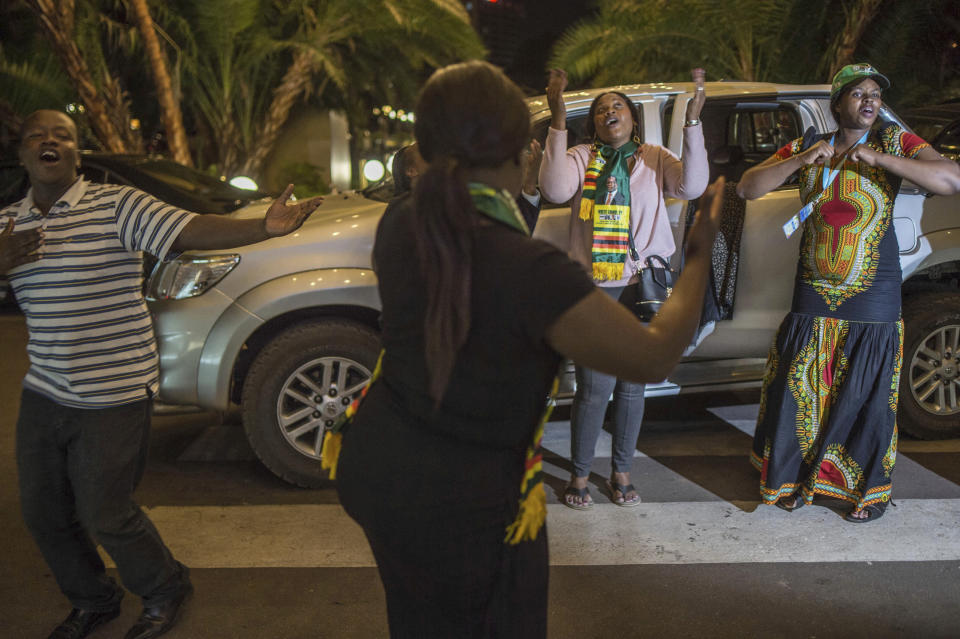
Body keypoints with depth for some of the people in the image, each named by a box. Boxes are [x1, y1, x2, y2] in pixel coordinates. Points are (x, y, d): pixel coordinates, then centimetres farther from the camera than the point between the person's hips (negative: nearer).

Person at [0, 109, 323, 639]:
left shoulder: (116, 205, -10)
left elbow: (191, 231, -23)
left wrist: (264, 228, -39)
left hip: (113, 397, -6)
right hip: (43, 393, 6)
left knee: (104, 516, 3)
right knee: (43, 513, 16)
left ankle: (165, 591, 32)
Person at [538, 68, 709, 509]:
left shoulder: (655, 159, 7)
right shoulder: (581, 158, 3)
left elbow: (692, 185, -12)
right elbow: (555, 189, -18)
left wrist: (692, 120, -19)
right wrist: (558, 120, -22)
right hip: (593, 289, -2)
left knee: (632, 386, 12)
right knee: (594, 387, -3)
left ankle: (621, 473, 28)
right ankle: (580, 475, 16)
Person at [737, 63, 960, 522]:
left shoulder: (895, 143, 1)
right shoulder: (805, 148, 6)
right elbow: (746, 189, 1)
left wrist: (878, 158, -19)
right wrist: (800, 161, -13)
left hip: (873, 296, -1)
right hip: (814, 294, 2)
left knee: (867, 394, 5)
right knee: (802, 390, 6)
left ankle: (871, 490, 24)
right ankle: (798, 478, 26)